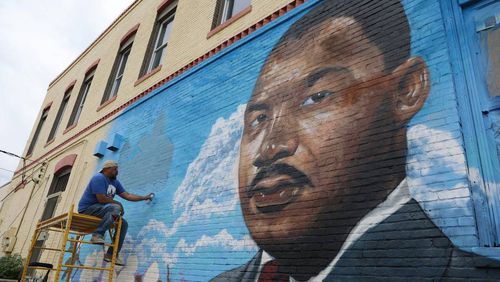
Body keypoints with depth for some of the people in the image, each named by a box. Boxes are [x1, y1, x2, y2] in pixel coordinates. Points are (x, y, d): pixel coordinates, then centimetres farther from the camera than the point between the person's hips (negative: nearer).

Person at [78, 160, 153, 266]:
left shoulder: (115, 182, 13)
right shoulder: (99, 178, -15)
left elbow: (127, 195, 12)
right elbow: (102, 199, -23)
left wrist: (145, 197, 7)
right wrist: (118, 203, -10)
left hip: (98, 210, 9)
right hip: (87, 209, -9)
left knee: (123, 224, -2)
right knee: (115, 208, -31)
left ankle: (111, 254, -3)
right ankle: (98, 234, -33)